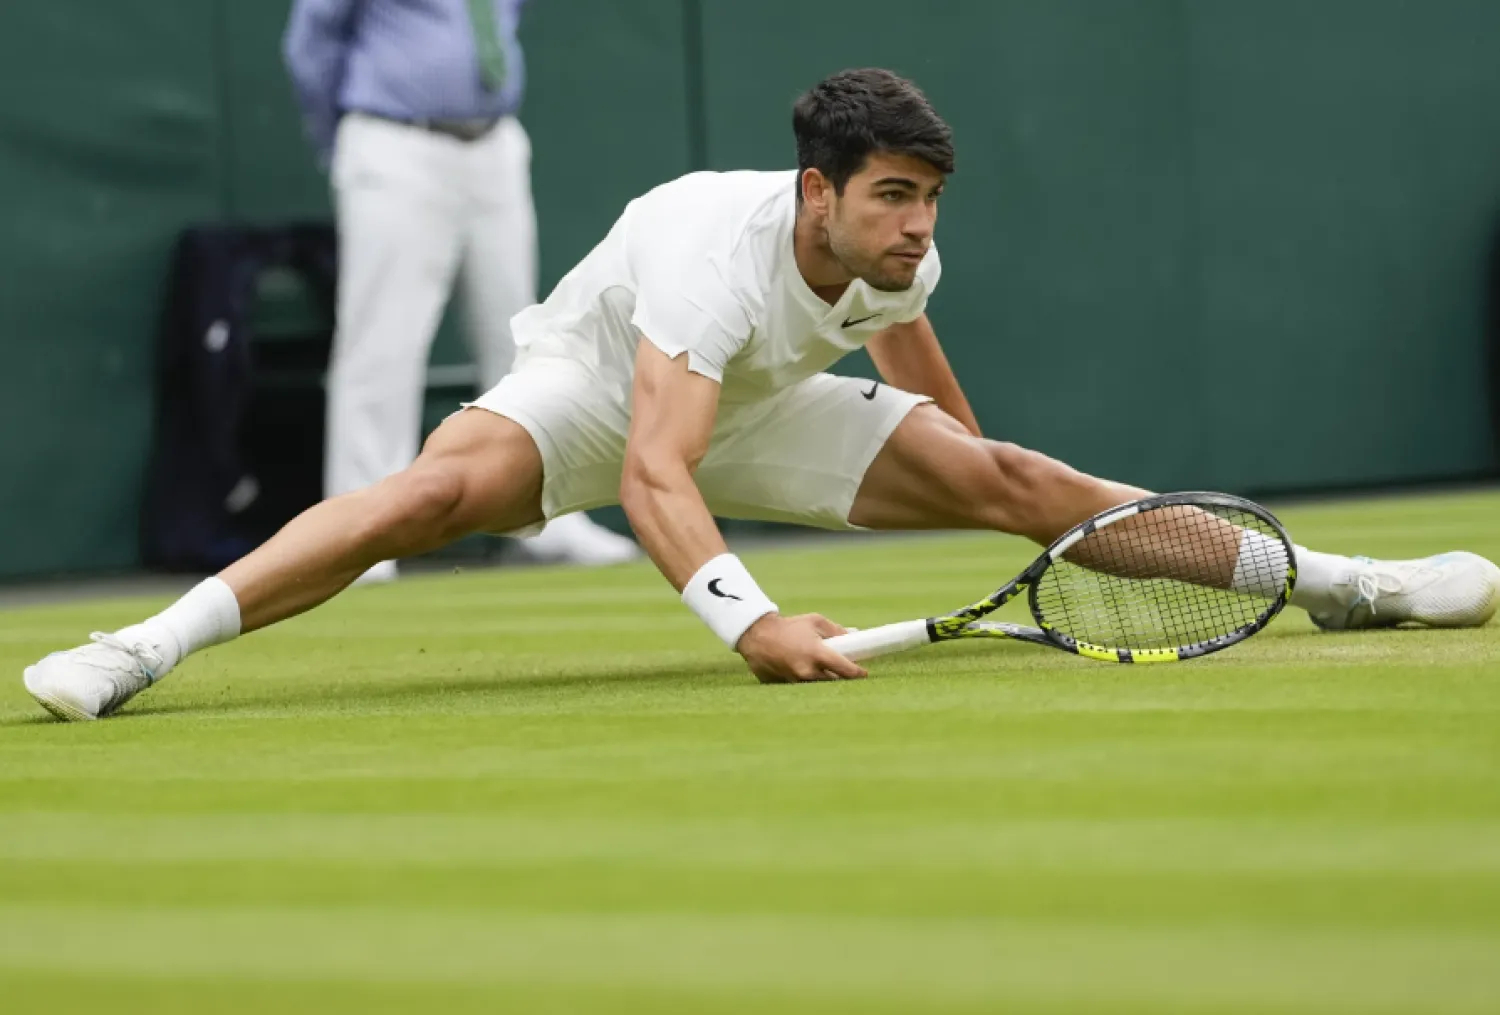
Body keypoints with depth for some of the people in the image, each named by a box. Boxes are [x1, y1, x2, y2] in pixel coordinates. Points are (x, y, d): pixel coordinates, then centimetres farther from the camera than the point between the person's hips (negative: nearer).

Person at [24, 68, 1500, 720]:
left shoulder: (898, 261, -18)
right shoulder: (714, 253, -40)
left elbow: (921, 388, 8)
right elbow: (649, 475, -50)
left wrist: (986, 494, 18)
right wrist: (750, 622, -63)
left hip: (755, 405, 6)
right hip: (597, 385, -5)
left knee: (1011, 477, -8)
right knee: (450, 482, -38)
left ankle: (1337, 582, 2)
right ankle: (143, 650, -39)